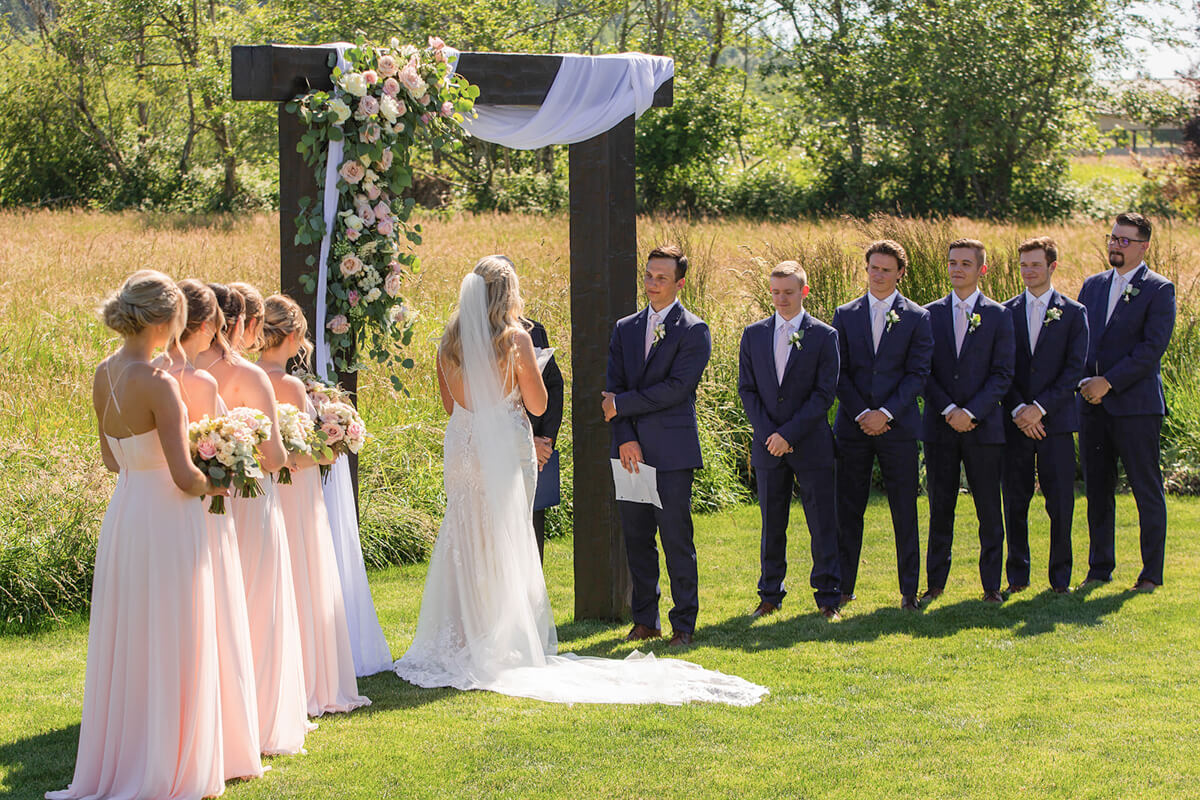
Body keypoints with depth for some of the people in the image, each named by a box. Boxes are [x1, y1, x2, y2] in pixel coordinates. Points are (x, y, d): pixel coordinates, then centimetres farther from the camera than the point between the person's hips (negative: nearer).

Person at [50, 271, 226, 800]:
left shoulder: (103, 375, 5)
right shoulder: (157, 384, -19)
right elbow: (184, 476, -19)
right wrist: (210, 484, 0)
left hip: (123, 514, 8)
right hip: (166, 519, -8)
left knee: (125, 642, 14)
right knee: (168, 646, 2)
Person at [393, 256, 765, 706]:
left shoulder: (450, 342, 2)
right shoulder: (515, 338, -11)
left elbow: (450, 403, 12)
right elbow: (538, 404, -5)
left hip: (462, 445, 4)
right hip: (506, 447, -4)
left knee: (463, 545, 10)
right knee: (506, 546, 4)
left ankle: (459, 642, 13)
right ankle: (507, 642, 6)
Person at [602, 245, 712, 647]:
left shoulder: (693, 331, -2)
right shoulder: (625, 329, 14)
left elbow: (677, 387, -12)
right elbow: (614, 390, 7)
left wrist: (623, 403, -10)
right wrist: (624, 437, -7)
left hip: (672, 451, -5)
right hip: (632, 450, 5)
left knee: (677, 539, -3)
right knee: (637, 538, 8)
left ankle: (684, 624, 4)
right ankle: (646, 621, 17)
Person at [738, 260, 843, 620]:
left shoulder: (824, 336, -1)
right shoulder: (753, 334, 8)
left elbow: (824, 393, -6)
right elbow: (747, 389, 7)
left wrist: (789, 434, -13)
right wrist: (768, 433, -6)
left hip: (811, 445, -3)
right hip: (768, 446, 3)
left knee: (823, 525, -2)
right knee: (772, 526, 8)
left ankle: (827, 597, 5)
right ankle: (770, 597, 17)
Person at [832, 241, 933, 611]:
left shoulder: (916, 317, 4)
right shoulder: (845, 315, 8)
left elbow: (918, 373, -3)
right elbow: (839, 372, 4)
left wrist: (886, 413, -12)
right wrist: (861, 413, -8)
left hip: (897, 426, -1)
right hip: (853, 427, 1)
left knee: (905, 512, 1)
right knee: (847, 510, 4)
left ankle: (909, 591, 8)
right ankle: (843, 587, 12)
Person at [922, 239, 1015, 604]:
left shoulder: (998, 316, 3)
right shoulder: (931, 314, 8)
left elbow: (1002, 374, -2)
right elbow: (924, 371, 4)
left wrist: (971, 412, -12)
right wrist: (949, 410, -9)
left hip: (983, 425, -1)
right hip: (939, 425, 1)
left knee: (989, 509, 1)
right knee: (940, 507, 5)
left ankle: (991, 584, 9)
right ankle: (935, 582, 13)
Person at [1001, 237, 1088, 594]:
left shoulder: (1073, 313, 4)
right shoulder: (1006, 312, 10)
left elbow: (1075, 368, -3)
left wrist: (1040, 407, -12)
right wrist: (1018, 410, -8)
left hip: (1056, 420, -2)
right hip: (1015, 422, 2)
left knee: (1060, 503, -1)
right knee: (1015, 501, 4)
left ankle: (1060, 577, 8)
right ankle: (1017, 575, 14)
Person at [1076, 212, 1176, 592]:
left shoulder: (1159, 290, -3)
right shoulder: (1093, 286, 14)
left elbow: (1153, 347, -12)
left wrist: (1108, 382, -16)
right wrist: (1083, 381, -4)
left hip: (1136, 404, -5)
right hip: (1092, 404, 5)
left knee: (1147, 490, -1)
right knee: (1097, 489, 9)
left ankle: (1152, 573, 5)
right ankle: (1100, 567, 18)